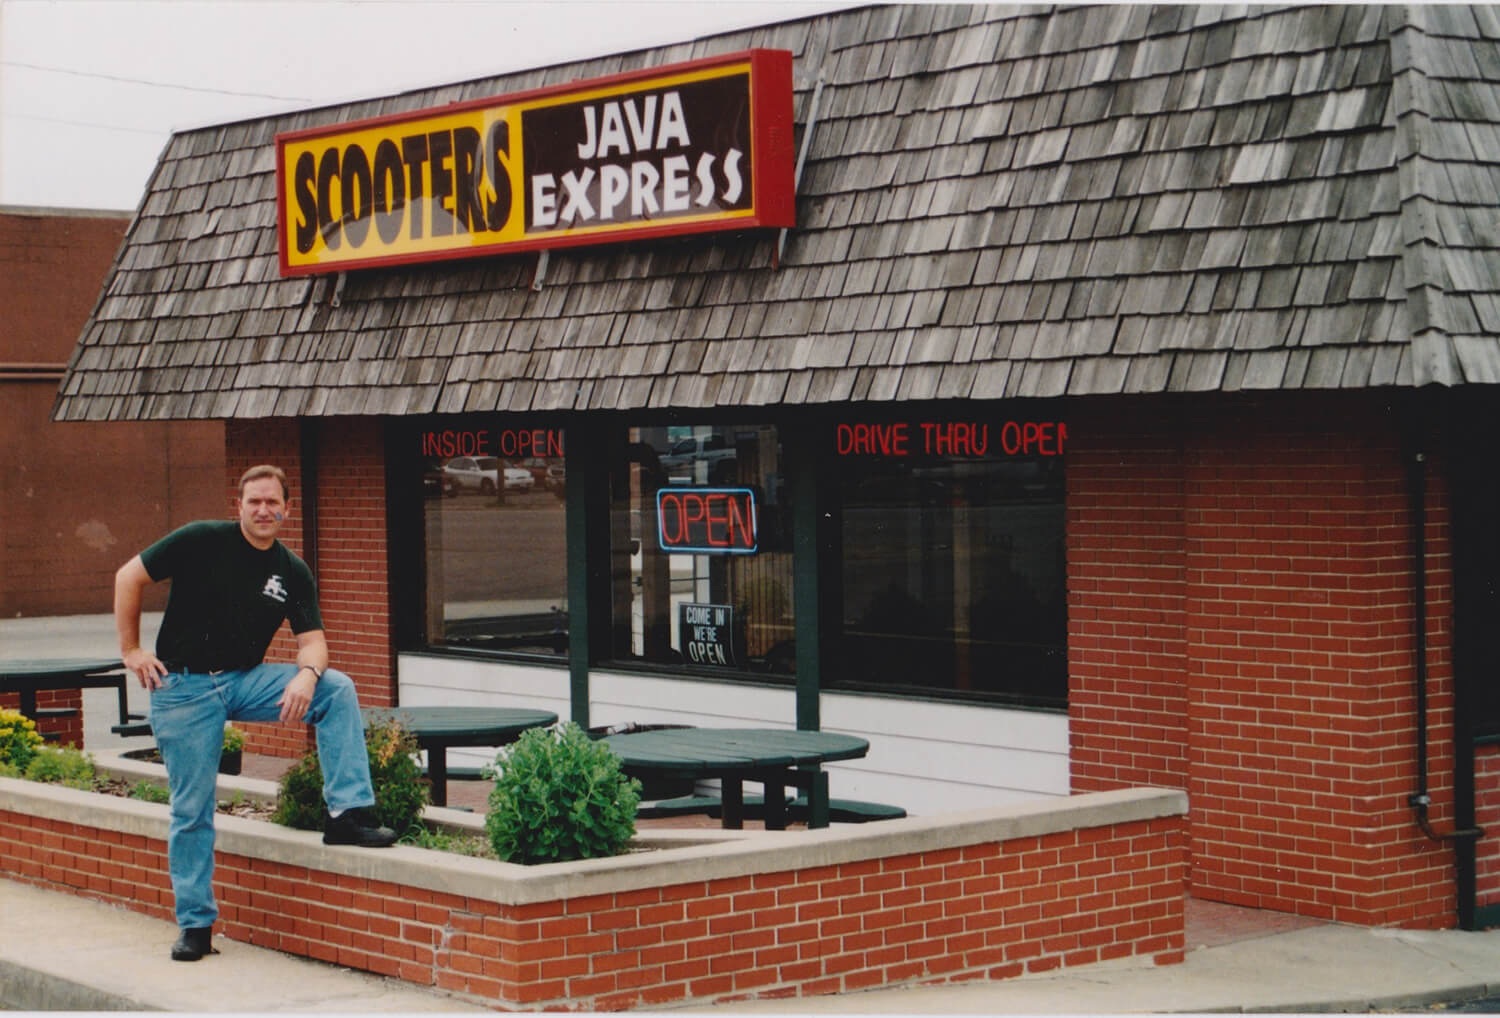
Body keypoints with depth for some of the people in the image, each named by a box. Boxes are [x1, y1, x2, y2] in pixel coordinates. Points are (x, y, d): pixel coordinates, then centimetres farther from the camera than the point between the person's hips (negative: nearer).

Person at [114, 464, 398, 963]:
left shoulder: (293, 572, 3)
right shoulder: (203, 540, -9)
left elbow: (312, 639, -1)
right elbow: (129, 577, -5)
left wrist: (307, 674, -24)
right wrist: (131, 651, -7)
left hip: (246, 679, 4)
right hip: (184, 685, -3)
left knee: (338, 689, -17)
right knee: (191, 808, -3)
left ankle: (348, 812, -16)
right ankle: (195, 923, 11)